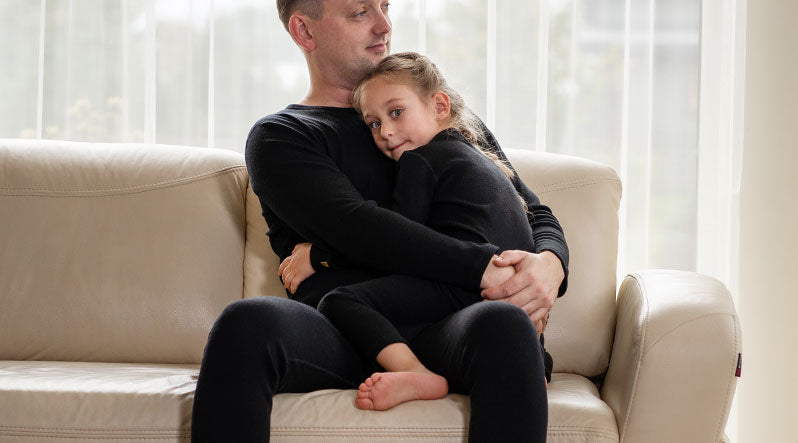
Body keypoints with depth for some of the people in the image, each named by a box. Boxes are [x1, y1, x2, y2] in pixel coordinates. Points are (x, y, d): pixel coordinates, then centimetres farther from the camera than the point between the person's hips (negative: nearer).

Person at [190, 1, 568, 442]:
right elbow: (359, 228, -5)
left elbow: (536, 215, 23)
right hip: (338, 331, -2)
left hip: (435, 331, 2)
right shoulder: (278, 137, 13)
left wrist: (550, 264, -4)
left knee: (504, 324, -35)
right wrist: (483, 268, -16)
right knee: (246, 322, -36)